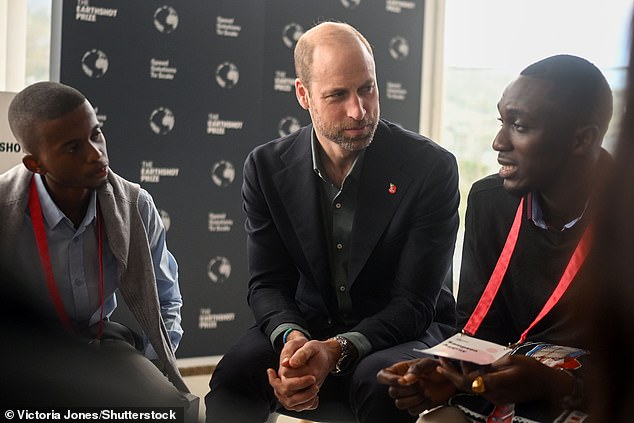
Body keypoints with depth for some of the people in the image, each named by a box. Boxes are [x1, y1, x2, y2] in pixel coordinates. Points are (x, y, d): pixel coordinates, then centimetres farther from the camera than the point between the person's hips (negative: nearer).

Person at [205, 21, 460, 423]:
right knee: (235, 372, -28)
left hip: (403, 331, -2)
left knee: (380, 381, -36)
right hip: (309, 326, 2)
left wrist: (338, 350, -32)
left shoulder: (431, 167, -13)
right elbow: (268, 283, -2)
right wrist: (291, 337, -26)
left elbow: (414, 302, -15)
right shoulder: (268, 167, -3)